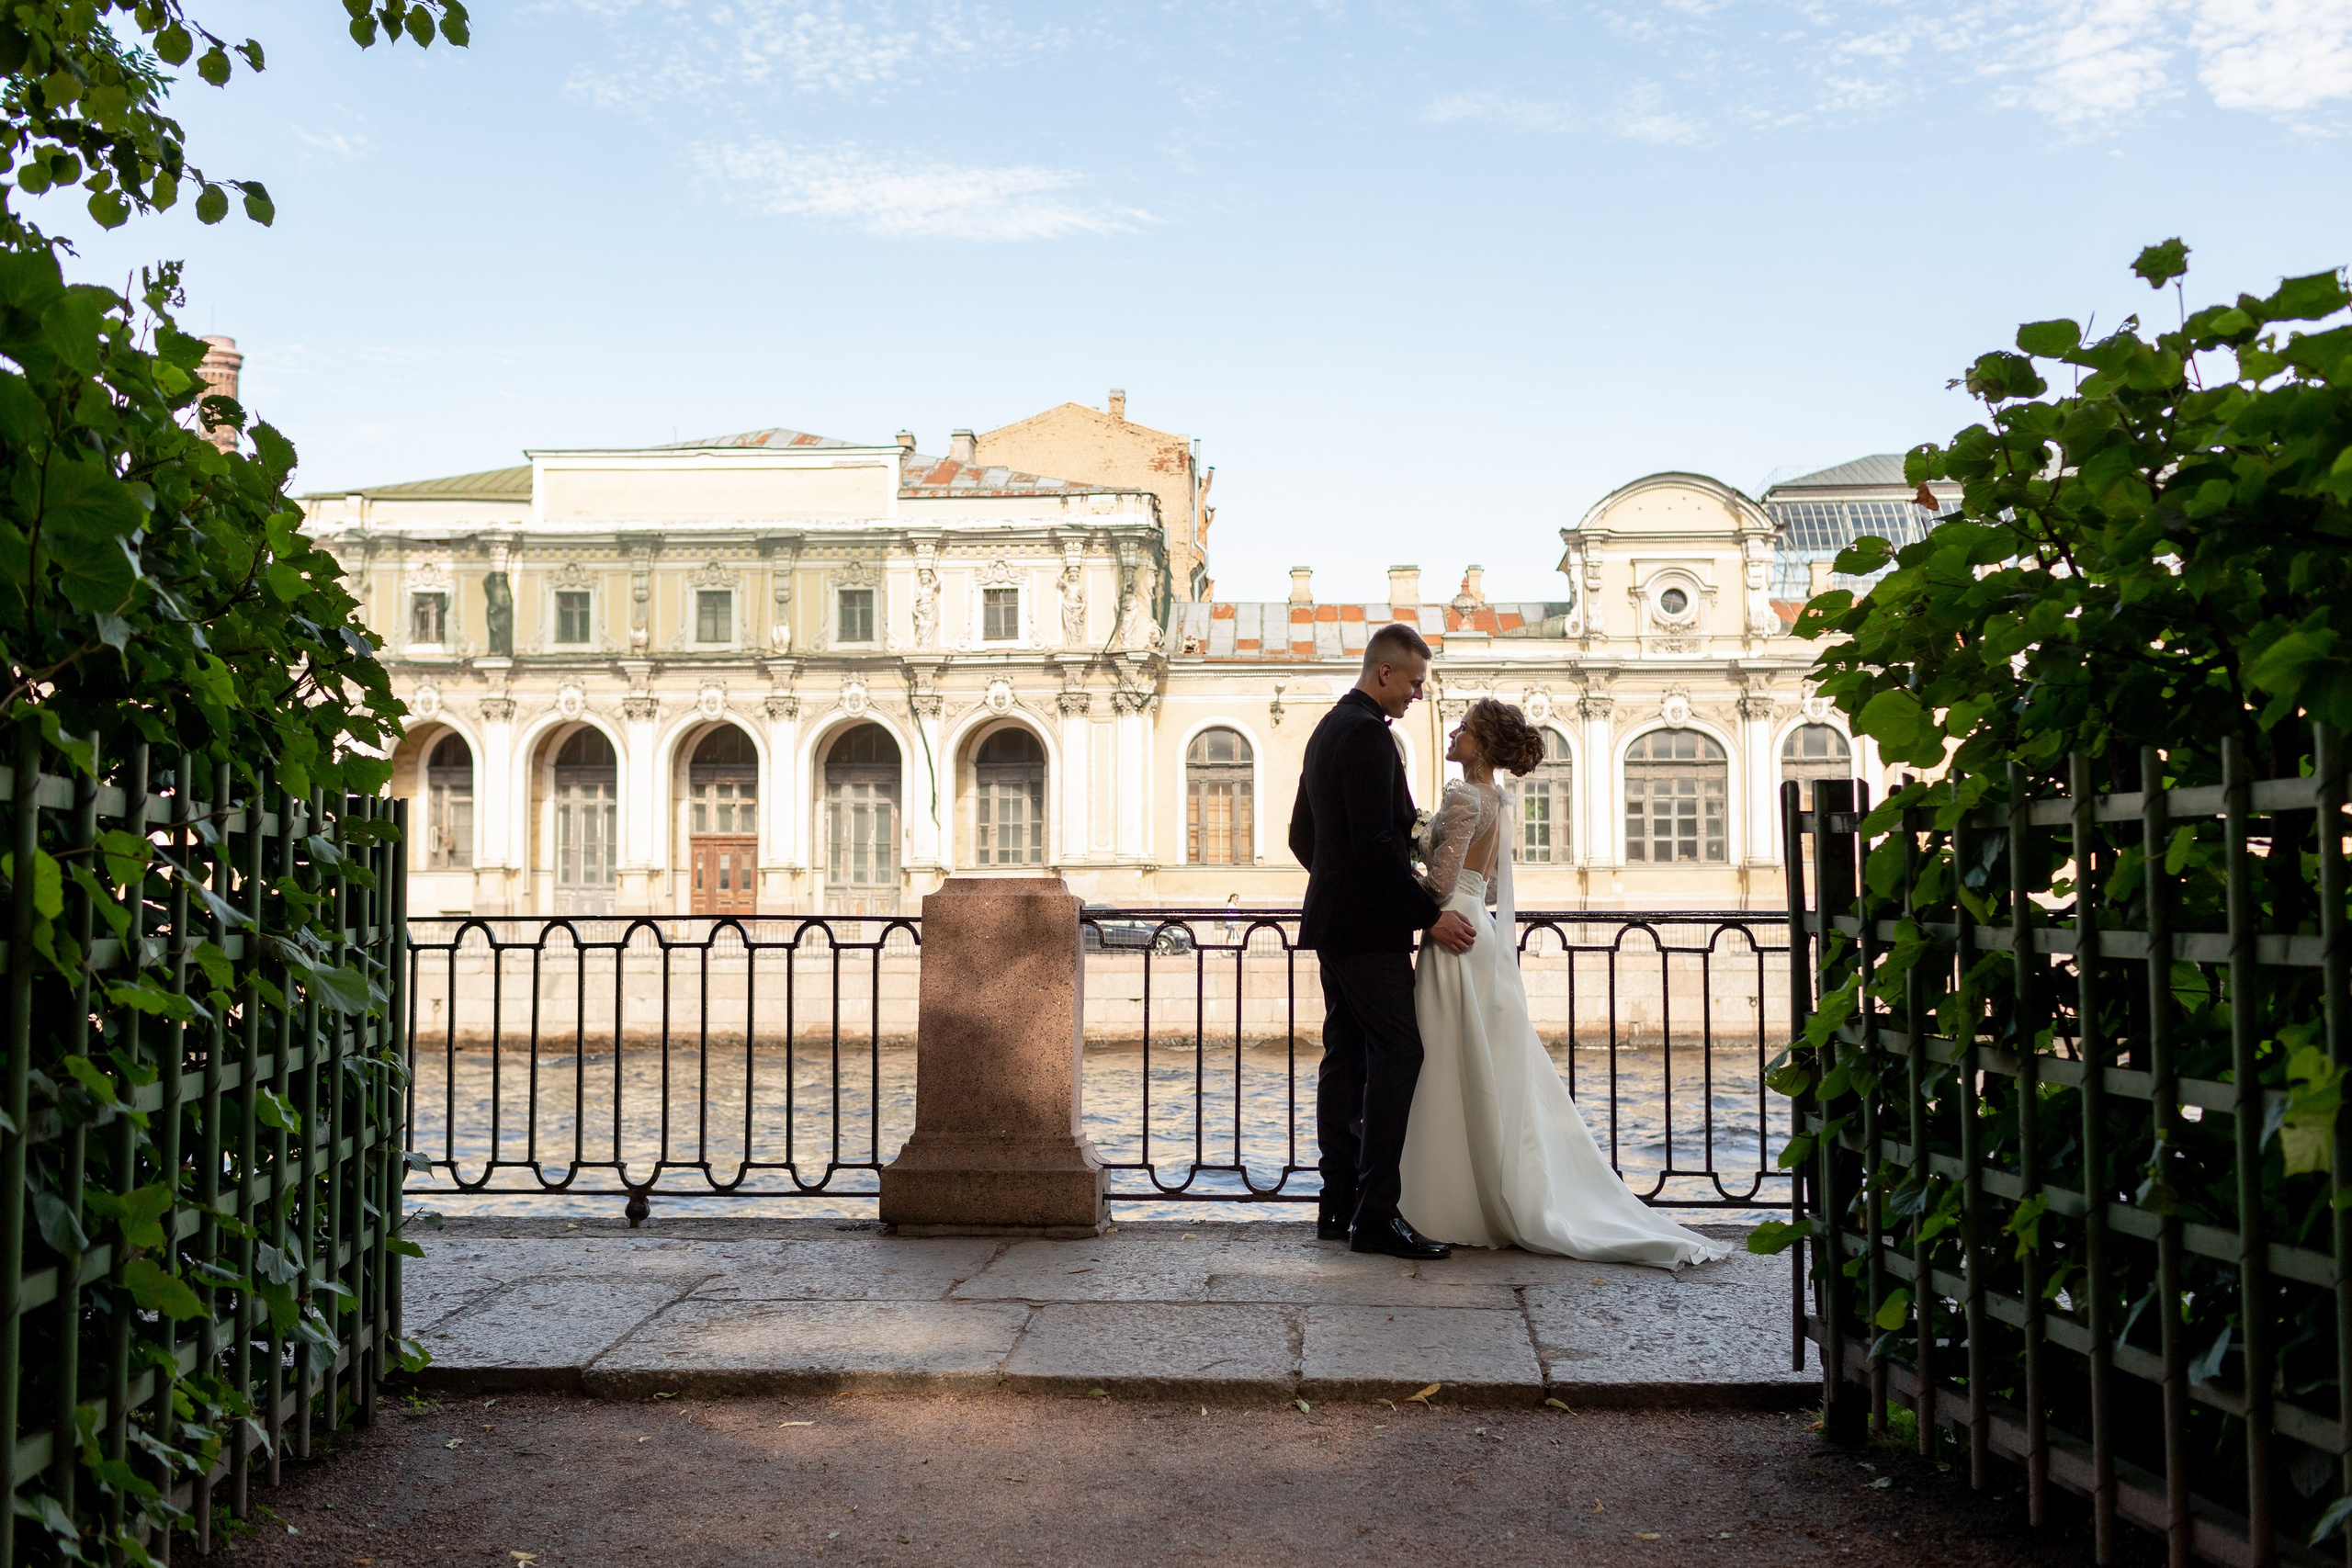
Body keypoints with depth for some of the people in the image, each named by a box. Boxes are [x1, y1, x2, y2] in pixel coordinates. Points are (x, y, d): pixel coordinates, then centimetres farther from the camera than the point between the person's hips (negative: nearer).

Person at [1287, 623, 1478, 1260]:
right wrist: (1429, 914, -17)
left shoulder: (1327, 729, 18)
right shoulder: (1367, 732, -14)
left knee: (1346, 1057, 10)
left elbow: (1302, 834, 24)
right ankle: (1376, 1213, -10)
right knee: (1397, 1052, -10)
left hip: (1333, 920, 11)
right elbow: (1377, 841, -22)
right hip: (1368, 926, -11)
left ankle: (1339, 1205, 13)